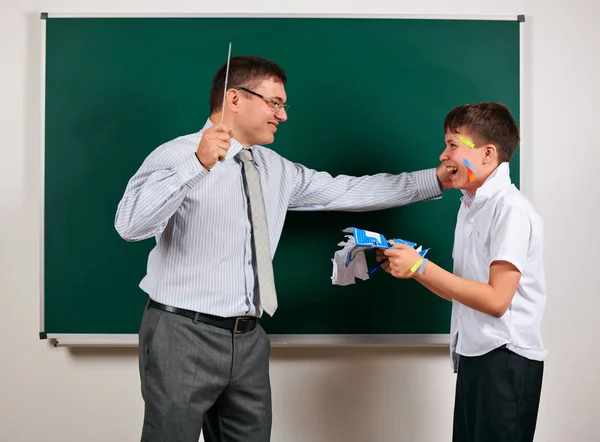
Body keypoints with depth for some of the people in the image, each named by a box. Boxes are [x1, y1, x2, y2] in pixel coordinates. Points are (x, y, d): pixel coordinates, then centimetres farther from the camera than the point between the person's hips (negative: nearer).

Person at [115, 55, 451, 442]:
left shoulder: (277, 170, 10)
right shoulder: (177, 155, -10)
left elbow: (350, 191, 11)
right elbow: (130, 225, -23)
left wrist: (436, 179, 11)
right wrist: (197, 164, -32)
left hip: (249, 339, 6)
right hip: (184, 335, -6)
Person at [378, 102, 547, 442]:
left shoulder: (510, 208, -17)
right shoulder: (470, 206, 10)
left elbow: (496, 300, -21)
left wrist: (421, 266, -19)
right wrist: (410, 268, -2)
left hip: (505, 359, -8)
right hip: (473, 353, 8)